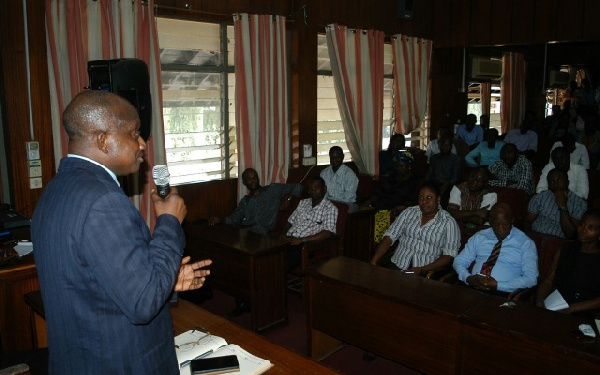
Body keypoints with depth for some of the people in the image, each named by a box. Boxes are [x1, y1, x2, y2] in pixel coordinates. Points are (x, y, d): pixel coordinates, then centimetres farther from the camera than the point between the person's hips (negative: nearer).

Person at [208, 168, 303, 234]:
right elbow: (235, 217, 17)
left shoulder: (272, 189, 13)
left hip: (264, 231, -3)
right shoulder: (245, 201, 28)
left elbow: (296, 188, 9)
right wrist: (221, 220, -1)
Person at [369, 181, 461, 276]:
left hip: (424, 274, -3)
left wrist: (422, 270, -17)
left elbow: (449, 256, -5)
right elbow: (390, 236, 7)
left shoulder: (449, 223, -1)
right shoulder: (408, 213, 10)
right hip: (397, 265, 3)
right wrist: (373, 261, -7)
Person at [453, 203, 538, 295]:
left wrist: (498, 285, -16)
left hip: (502, 294, -2)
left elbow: (531, 278, -4)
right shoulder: (479, 237, 14)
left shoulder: (525, 243, 4)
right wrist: (468, 277, -8)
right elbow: (459, 261, 14)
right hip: (472, 288, 2)